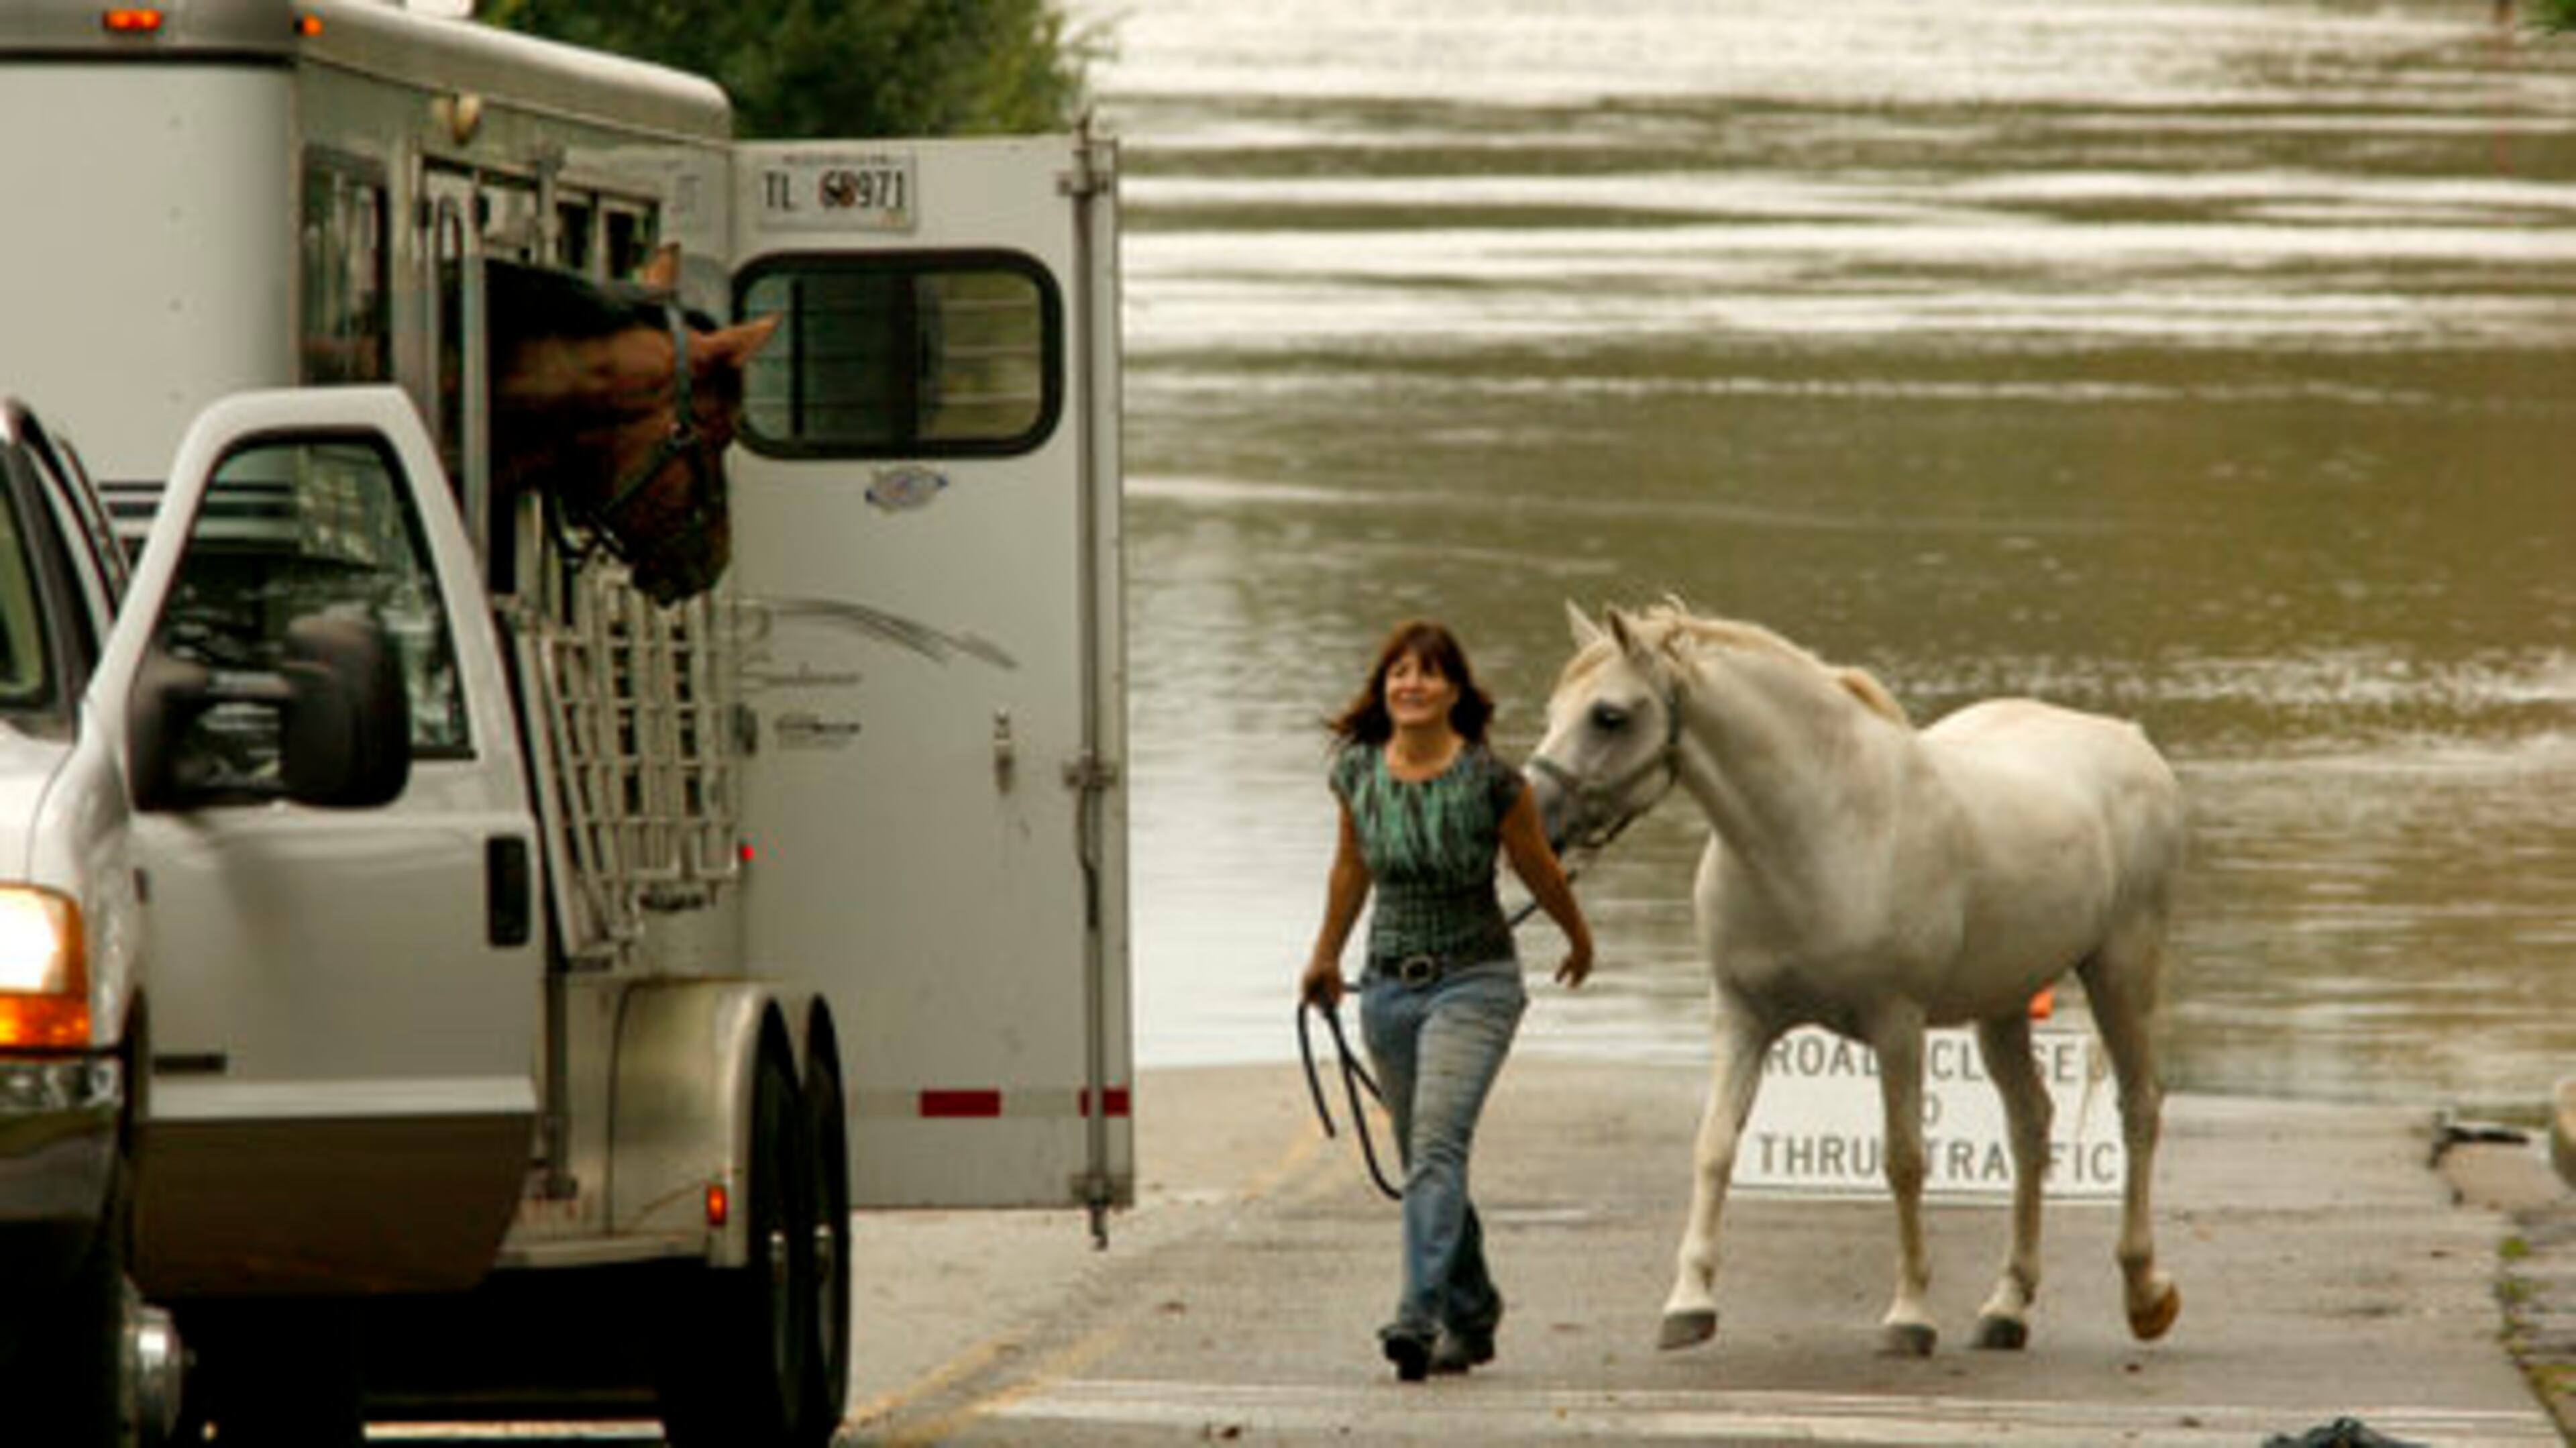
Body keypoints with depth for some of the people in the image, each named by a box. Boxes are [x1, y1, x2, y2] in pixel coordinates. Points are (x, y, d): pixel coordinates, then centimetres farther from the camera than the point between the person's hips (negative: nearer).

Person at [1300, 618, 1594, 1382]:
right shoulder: (1358, 773, -1)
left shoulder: (1491, 781, -14)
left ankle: (1419, 1316, -30)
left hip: (1473, 982, -5)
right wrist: (1327, 955, 28)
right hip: (1389, 986, 5)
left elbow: (1539, 870, 3)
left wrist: (1579, 941, 18)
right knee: (1425, 1160, 12)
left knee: (1437, 1146, -21)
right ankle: (1471, 1316, 29)